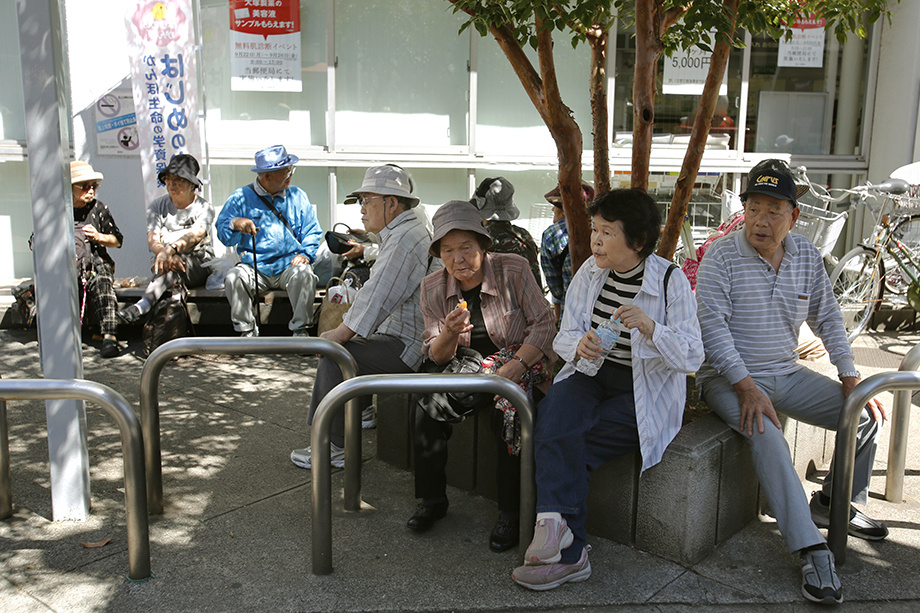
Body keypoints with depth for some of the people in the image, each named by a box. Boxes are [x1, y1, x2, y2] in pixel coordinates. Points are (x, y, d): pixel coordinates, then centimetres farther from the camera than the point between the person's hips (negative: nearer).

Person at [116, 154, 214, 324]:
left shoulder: (204, 207, 3)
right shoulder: (158, 206, 11)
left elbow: (194, 235, -18)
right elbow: (152, 240, -4)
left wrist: (171, 249, -38)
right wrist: (164, 253, -29)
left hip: (198, 265, -3)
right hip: (166, 266, 3)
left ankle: (142, 305, -53)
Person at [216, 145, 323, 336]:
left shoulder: (297, 196, 12)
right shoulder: (241, 198, 6)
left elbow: (312, 231, 9)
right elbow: (223, 234, 3)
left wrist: (305, 253, -10)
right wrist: (235, 224, -20)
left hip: (290, 263, 0)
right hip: (255, 267, 0)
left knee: (304, 273, -32)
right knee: (234, 278, -28)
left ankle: (300, 329, -16)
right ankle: (246, 331, -10)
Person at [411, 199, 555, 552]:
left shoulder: (513, 270, -13)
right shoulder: (433, 288, -3)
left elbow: (544, 326, -12)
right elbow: (436, 356, -1)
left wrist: (513, 368, -26)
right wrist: (449, 334, -25)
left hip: (522, 361, -3)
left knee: (507, 414, -31)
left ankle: (510, 514, -14)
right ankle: (432, 499, 1)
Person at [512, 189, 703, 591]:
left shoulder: (670, 281, -8)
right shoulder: (589, 273, 5)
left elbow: (692, 359, -11)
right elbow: (564, 336, 7)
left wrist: (649, 327, -28)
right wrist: (579, 345, -18)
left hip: (643, 393, -4)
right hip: (591, 375, 4)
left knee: (558, 445, -24)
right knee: (552, 417, -28)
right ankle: (569, 553, -30)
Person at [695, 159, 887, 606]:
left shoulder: (807, 256, 5)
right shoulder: (721, 256, -12)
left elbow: (827, 318, 12)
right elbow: (713, 326, -19)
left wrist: (851, 379, 3)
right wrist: (746, 388, -27)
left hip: (786, 374, 6)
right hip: (729, 378, -6)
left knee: (868, 414, -1)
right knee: (765, 432, -33)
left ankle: (835, 503, 21)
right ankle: (812, 550, -31)